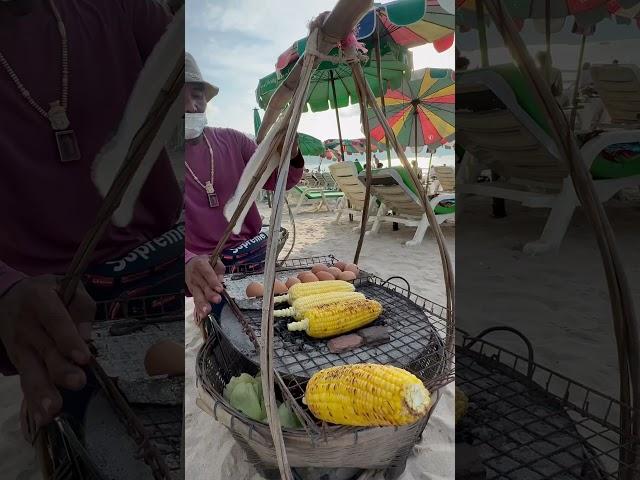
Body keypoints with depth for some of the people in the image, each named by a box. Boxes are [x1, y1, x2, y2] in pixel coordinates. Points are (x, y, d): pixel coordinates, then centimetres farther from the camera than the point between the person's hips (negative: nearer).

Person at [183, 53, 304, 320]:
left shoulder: (232, 141, 3)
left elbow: (278, 182, 5)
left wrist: (290, 157, -19)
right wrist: (189, 262, -43)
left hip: (256, 255, 4)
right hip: (207, 272, -4)